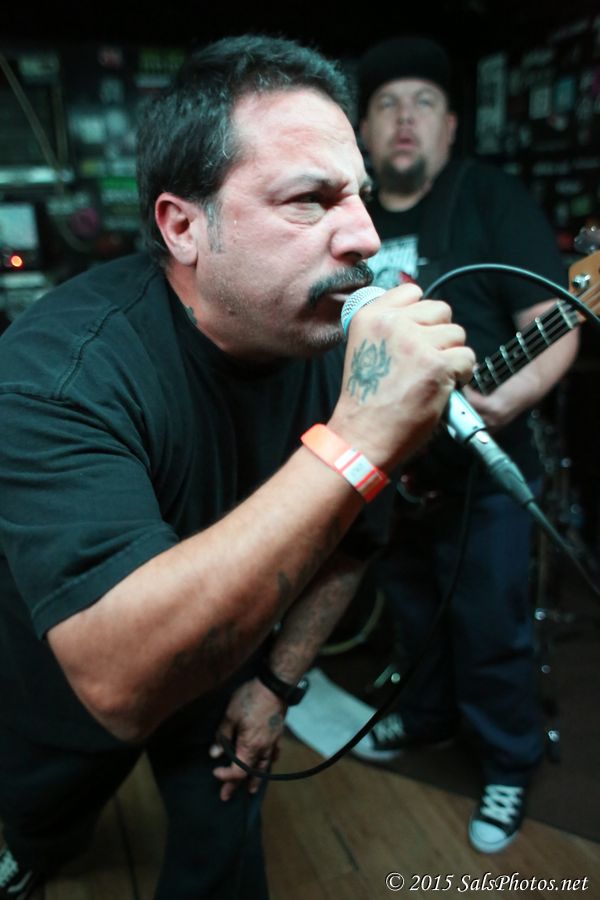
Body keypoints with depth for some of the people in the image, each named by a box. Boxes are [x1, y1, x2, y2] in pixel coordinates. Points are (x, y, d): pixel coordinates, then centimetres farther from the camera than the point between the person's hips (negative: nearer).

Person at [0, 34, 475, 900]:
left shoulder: (331, 338, -21)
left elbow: (349, 537, -4)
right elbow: (119, 681, -48)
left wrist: (280, 679, -3)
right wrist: (355, 443, -53)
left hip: (226, 672, 2)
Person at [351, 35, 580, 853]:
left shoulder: (493, 198, -9)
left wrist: (515, 394, -34)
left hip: (480, 470, -5)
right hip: (388, 467, 5)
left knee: (490, 634, 6)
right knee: (413, 612, 23)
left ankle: (509, 770, 31)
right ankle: (426, 715, 48)